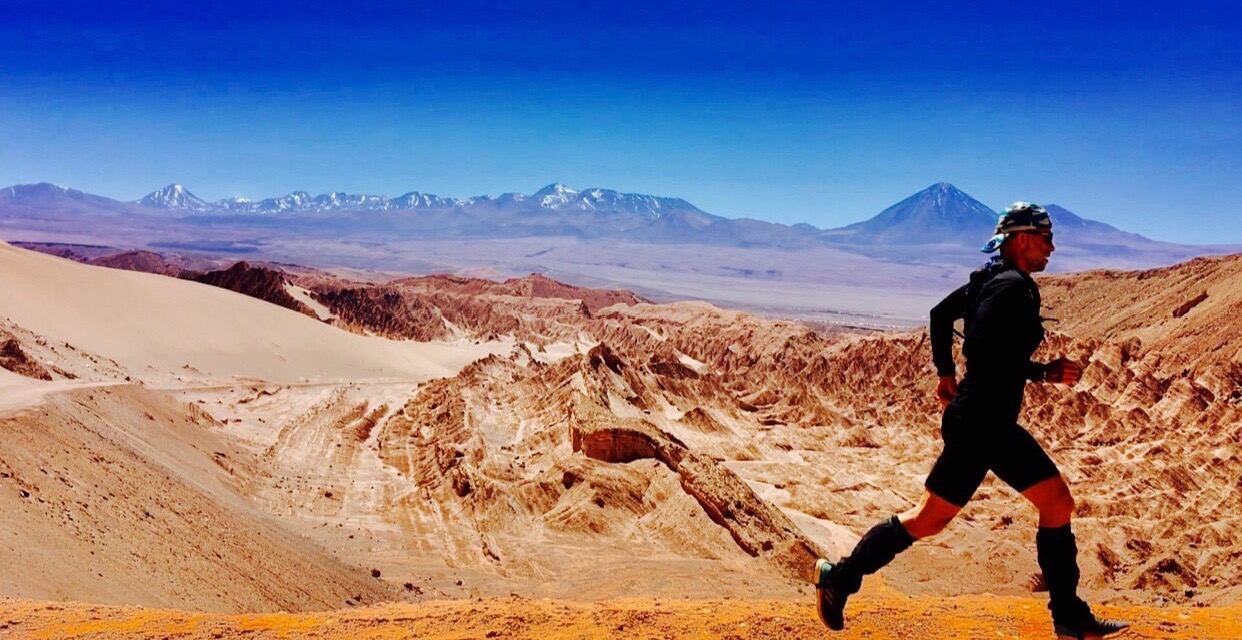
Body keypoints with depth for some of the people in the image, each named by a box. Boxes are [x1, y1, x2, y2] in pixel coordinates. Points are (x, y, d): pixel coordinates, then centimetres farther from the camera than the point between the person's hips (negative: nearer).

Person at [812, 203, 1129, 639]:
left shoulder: (992, 279, 13)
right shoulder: (1012, 286, -15)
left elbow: (941, 313, 22)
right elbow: (983, 350, -27)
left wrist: (946, 373, 26)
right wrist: (1045, 373, -16)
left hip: (995, 424, 11)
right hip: (980, 423, -11)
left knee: (1058, 502, 11)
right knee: (929, 519, -2)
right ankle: (840, 578, 10)